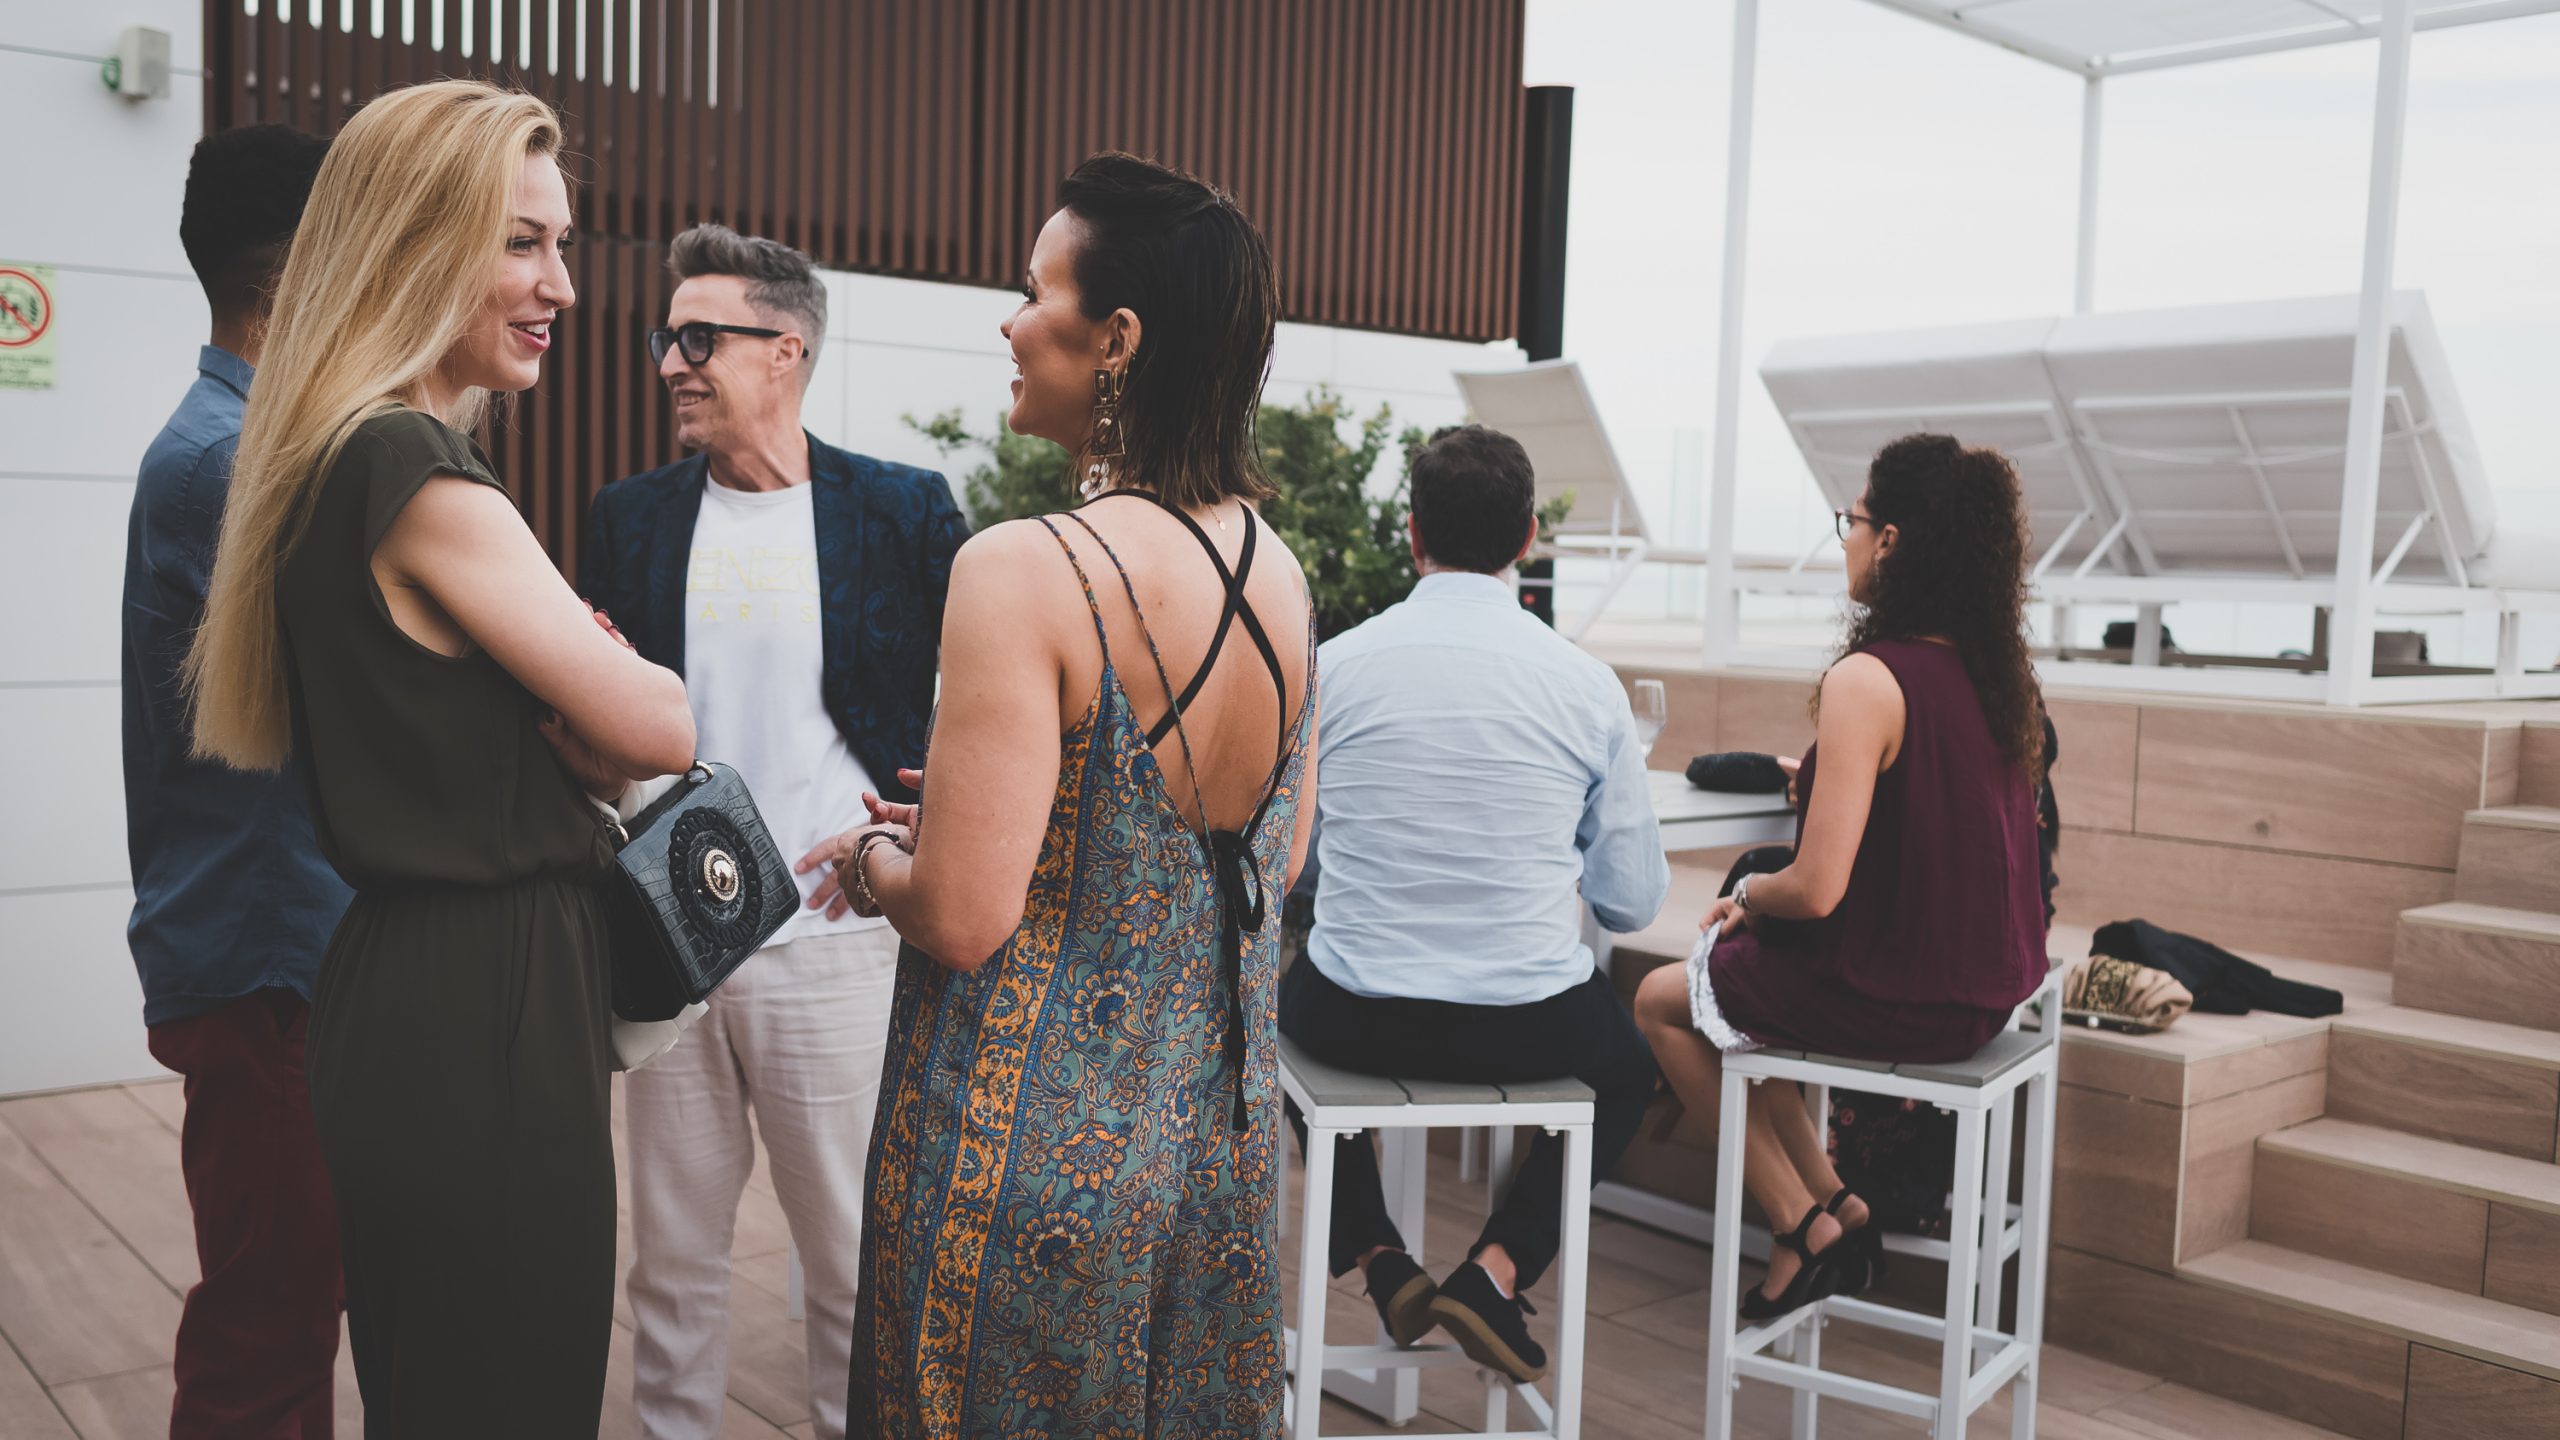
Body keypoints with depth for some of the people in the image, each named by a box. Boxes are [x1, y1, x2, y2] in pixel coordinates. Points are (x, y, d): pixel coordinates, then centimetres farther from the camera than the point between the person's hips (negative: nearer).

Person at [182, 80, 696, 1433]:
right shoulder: (423, 479, -19)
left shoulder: (343, 461, 11)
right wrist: (592, 720, 4)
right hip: (487, 1016, -10)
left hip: (404, 1001, 10)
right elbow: (658, 732, -17)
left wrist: (575, 739, -1)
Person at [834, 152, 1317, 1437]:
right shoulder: (1276, 571, 0)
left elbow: (964, 916, -24)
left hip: (1037, 1145, -7)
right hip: (1218, 1135, 7)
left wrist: (871, 857, -1)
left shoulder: (1026, 570, -22)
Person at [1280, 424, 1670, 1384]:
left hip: (1356, 1019, 1)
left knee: (1286, 1004, 36)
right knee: (1630, 1065, 33)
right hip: (1529, 1030, 0)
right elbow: (1634, 902, 1)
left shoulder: (1332, 666, -6)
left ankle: (1379, 1259, 23)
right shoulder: (1587, 684, -6)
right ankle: (1498, 1267, 14)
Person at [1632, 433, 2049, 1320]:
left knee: (1660, 1002, 15)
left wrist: (1747, 896, -4)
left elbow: (1818, 889, -24)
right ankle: (1835, 1209, 24)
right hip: (1981, 991, 8)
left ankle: (1809, 1226, 18)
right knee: (1730, 981, 27)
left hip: (1888, 996, -8)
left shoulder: (1868, 680, -24)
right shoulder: (1997, 671, 2)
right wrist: (1829, 773, 19)